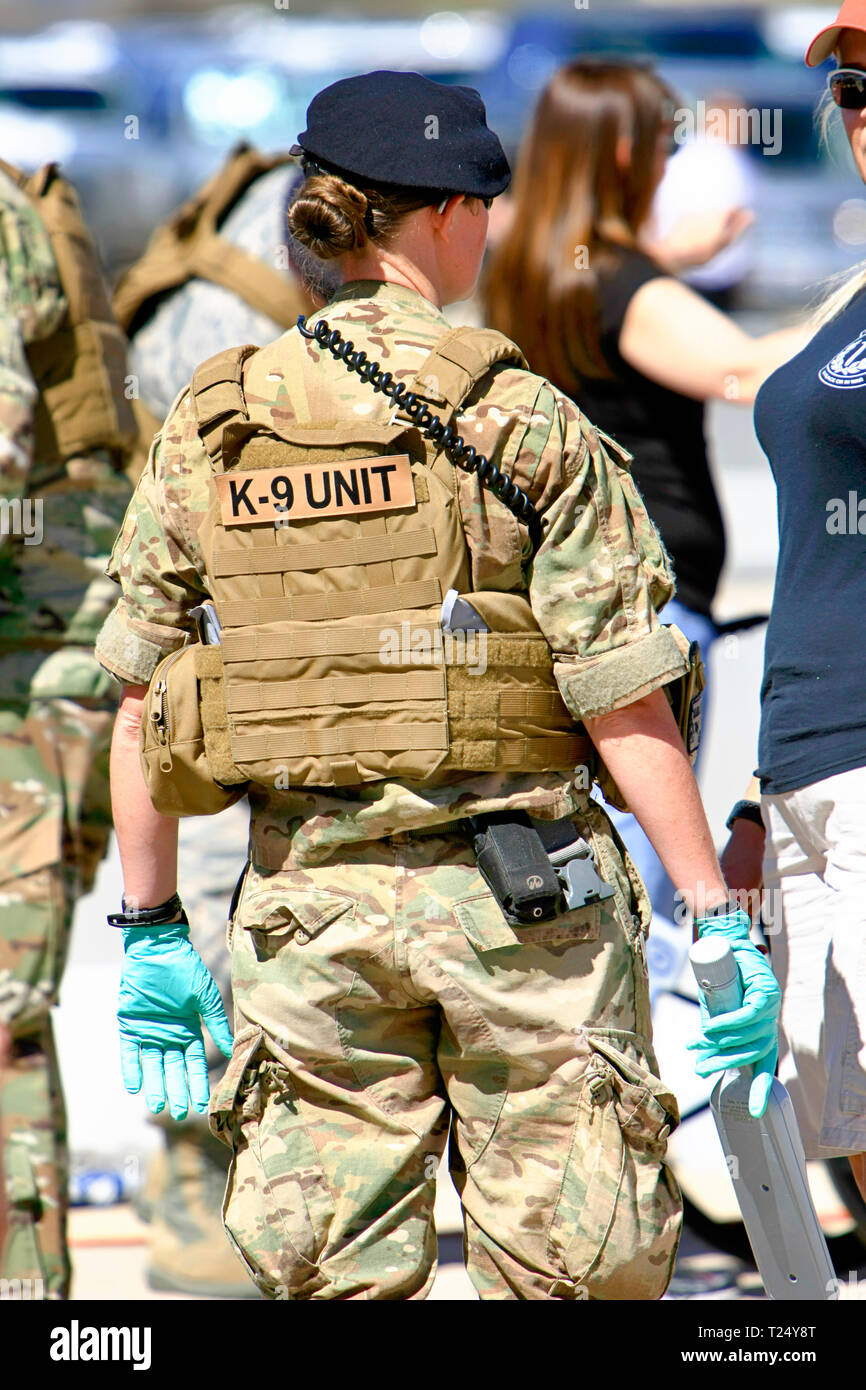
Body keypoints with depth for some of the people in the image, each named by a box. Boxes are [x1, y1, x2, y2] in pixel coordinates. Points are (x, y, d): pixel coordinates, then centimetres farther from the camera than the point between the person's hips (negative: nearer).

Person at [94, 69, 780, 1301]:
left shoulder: (209, 428, 4)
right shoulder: (521, 419, -6)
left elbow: (140, 707, 6)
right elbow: (625, 702, -9)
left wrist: (150, 926, 13)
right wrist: (716, 918, -4)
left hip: (307, 898, 3)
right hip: (514, 888, -3)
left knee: (339, 1277, 6)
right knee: (568, 1268, 3)